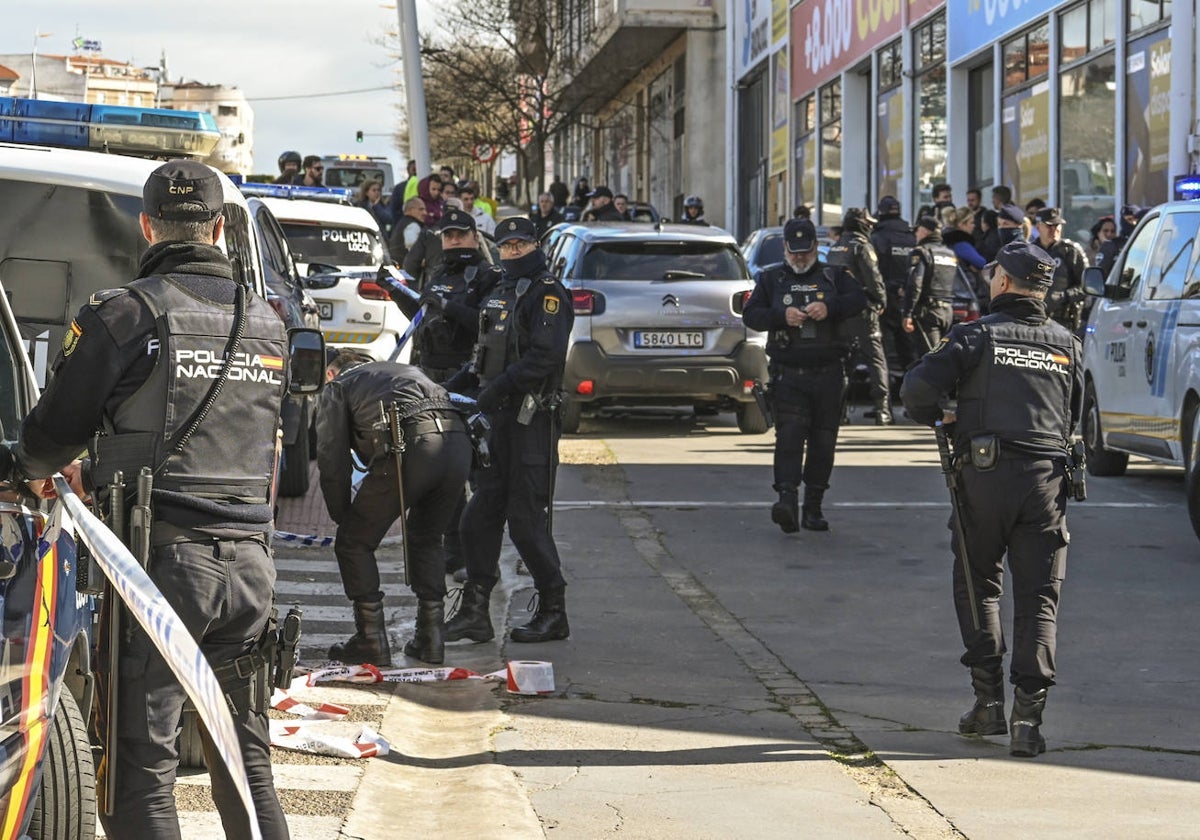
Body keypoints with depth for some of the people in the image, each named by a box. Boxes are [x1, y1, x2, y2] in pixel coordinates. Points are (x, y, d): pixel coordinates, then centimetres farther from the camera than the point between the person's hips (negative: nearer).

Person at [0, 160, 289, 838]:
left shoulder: (126, 312, -7)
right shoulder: (268, 323, 12)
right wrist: (97, 471, 29)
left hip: (161, 559, -6)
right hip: (250, 564, 6)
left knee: (141, 768, -2)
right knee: (245, 760, 17)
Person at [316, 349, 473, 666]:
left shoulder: (337, 387, 24)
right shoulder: (407, 370, 40)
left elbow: (333, 459, 16)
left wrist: (341, 517, 26)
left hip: (410, 445, -6)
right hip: (458, 441, 6)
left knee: (354, 542, 10)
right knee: (426, 539, 27)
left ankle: (371, 640, 9)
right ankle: (431, 638, 23)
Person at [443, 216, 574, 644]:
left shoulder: (548, 293, -7)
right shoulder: (499, 294, 20)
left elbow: (545, 355, -20)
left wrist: (501, 386, -25)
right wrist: (454, 385, 13)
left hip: (530, 420, -9)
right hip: (496, 418, 9)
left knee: (526, 521, -6)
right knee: (479, 517, 7)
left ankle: (553, 613, 4)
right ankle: (474, 612, 12)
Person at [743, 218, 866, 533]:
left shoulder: (832, 276, 11)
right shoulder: (771, 279, 11)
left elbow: (858, 299, -3)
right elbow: (750, 315, 3)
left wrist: (830, 308, -21)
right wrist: (781, 316, -15)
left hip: (828, 374, 2)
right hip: (788, 374, -2)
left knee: (823, 441, 5)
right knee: (789, 436, -16)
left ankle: (813, 508, 13)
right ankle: (787, 501, -26)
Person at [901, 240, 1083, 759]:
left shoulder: (978, 335, 0)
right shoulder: (1066, 345, 12)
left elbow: (919, 386, -10)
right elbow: (1075, 415, 17)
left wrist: (936, 417, 9)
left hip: (985, 477, -2)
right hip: (1046, 478, 2)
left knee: (977, 586, 14)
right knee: (1038, 598, 3)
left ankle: (988, 700, 9)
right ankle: (1028, 715, -7)